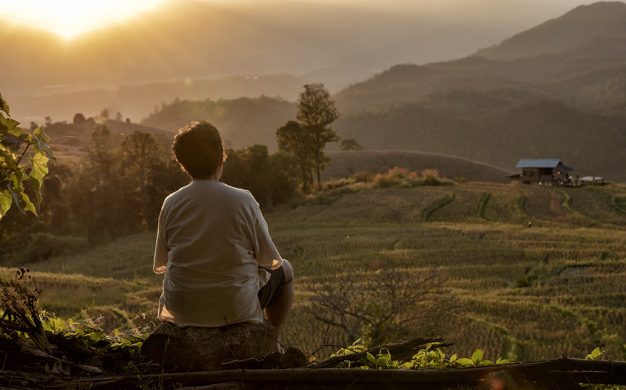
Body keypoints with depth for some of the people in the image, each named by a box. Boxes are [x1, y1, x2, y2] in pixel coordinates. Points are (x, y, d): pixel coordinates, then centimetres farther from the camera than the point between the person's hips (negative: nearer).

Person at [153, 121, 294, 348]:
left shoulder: (171, 203, -6)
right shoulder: (243, 201, -14)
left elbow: (161, 265, 4)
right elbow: (270, 260, -4)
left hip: (181, 311, 3)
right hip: (236, 310, -3)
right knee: (283, 270, 24)